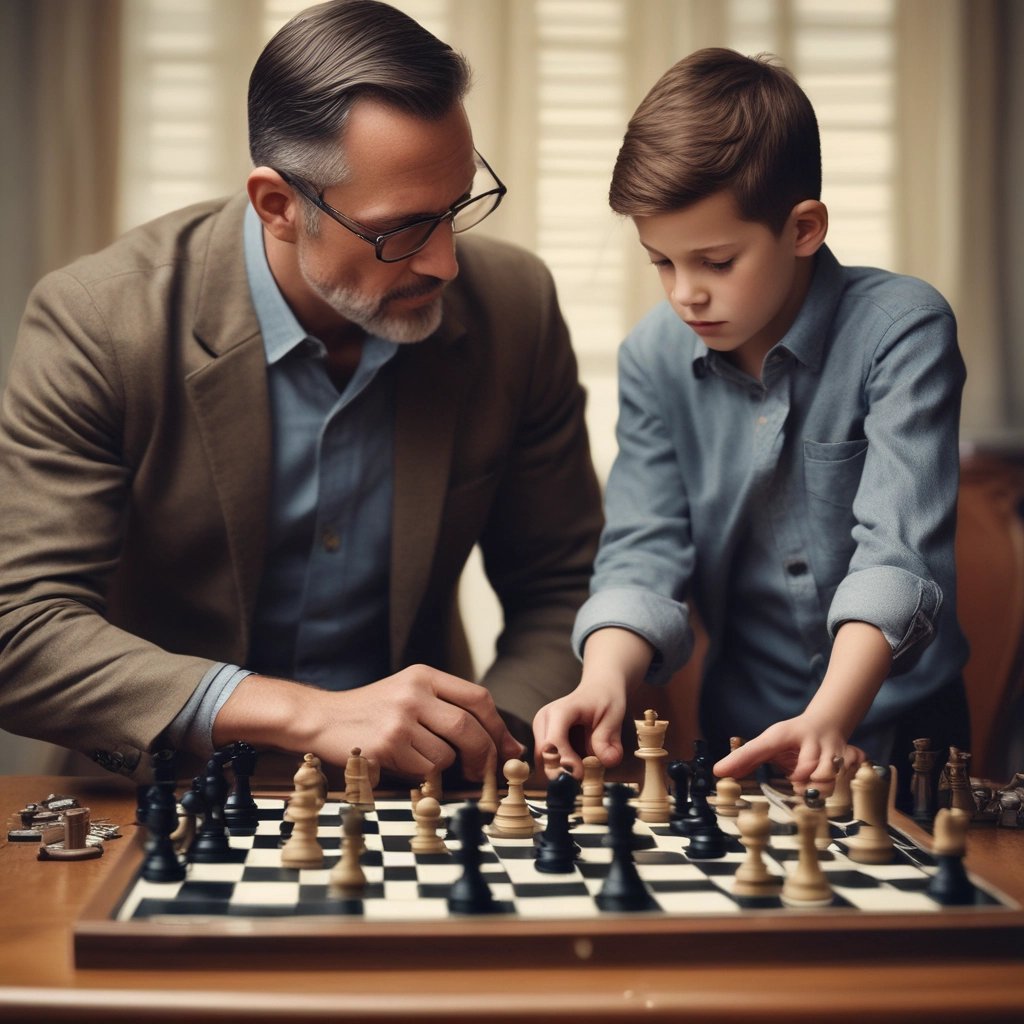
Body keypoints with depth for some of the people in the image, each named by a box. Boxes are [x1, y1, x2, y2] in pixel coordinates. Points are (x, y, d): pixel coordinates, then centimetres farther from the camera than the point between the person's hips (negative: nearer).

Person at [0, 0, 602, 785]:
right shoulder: (94, 323, -15)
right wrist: (311, 717, -30)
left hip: (407, 800, 1)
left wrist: (490, 737, -17)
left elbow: (563, 589, 4)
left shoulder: (516, 307, -6)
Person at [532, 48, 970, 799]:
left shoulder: (902, 328, -10)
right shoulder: (655, 358, 2)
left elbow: (898, 547, -19)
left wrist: (829, 719, -32)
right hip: (742, 741, 4)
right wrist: (605, 682, -21)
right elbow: (644, 549, -2)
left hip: (893, 732, -3)